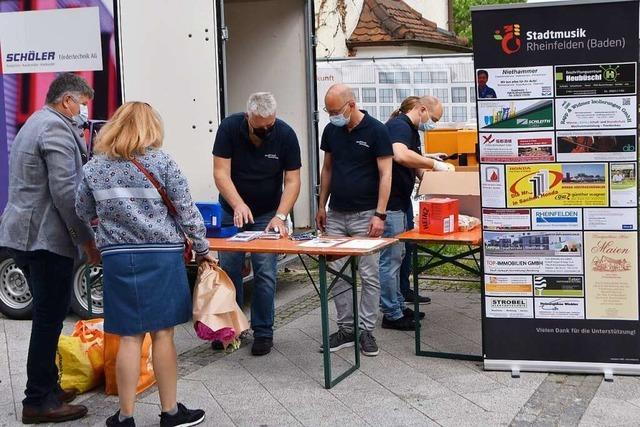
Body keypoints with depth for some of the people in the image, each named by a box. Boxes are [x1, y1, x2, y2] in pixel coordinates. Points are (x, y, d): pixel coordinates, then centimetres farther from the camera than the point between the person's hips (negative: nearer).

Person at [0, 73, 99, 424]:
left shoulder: (35, 124, 21)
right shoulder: (57, 128, -13)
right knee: (50, 316, -4)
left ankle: (46, 388, 25)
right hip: (46, 237, -10)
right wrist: (87, 240, -14)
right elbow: (65, 191, -20)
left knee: (46, 314, 17)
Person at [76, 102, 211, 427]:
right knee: (162, 333, 6)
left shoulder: (94, 168, 3)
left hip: (117, 257, 2)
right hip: (160, 256, -2)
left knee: (129, 337, 8)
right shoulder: (160, 162, -5)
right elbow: (186, 210, -4)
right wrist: (202, 248, 6)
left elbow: (83, 212, 13)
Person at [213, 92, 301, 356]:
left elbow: (292, 181, -14)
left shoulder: (285, 135, -17)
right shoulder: (229, 128, -17)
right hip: (232, 212, 1)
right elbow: (221, 172, -20)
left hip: (267, 214, -1)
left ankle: (263, 332, 7)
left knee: (265, 273, -4)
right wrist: (238, 204, -34)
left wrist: (280, 216, -27)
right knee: (228, 270, 4)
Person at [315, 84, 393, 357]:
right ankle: (345, 329, 17)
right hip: (336, 214, 5)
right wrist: (322, 206, 13)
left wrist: (380, 214, -17)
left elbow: (385, 174, -11)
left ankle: (366, 331, 11)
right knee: (337, 275, 6)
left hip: (365, 215, -5)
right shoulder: (331, 130, 6)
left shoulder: (376, 131, -9)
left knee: (369, 276, 1)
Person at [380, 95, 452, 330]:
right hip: (389, 203, -11)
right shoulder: (399, 125, -15)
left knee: (397, 256, 17)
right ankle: (391, 315, 4)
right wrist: (434, 164, -26)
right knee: (390, 258, -3)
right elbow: (401, 156, -35)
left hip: (400, 203, 11)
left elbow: (416, 168, 24)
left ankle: (398, 306, 27)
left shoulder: (413, 130, 17)